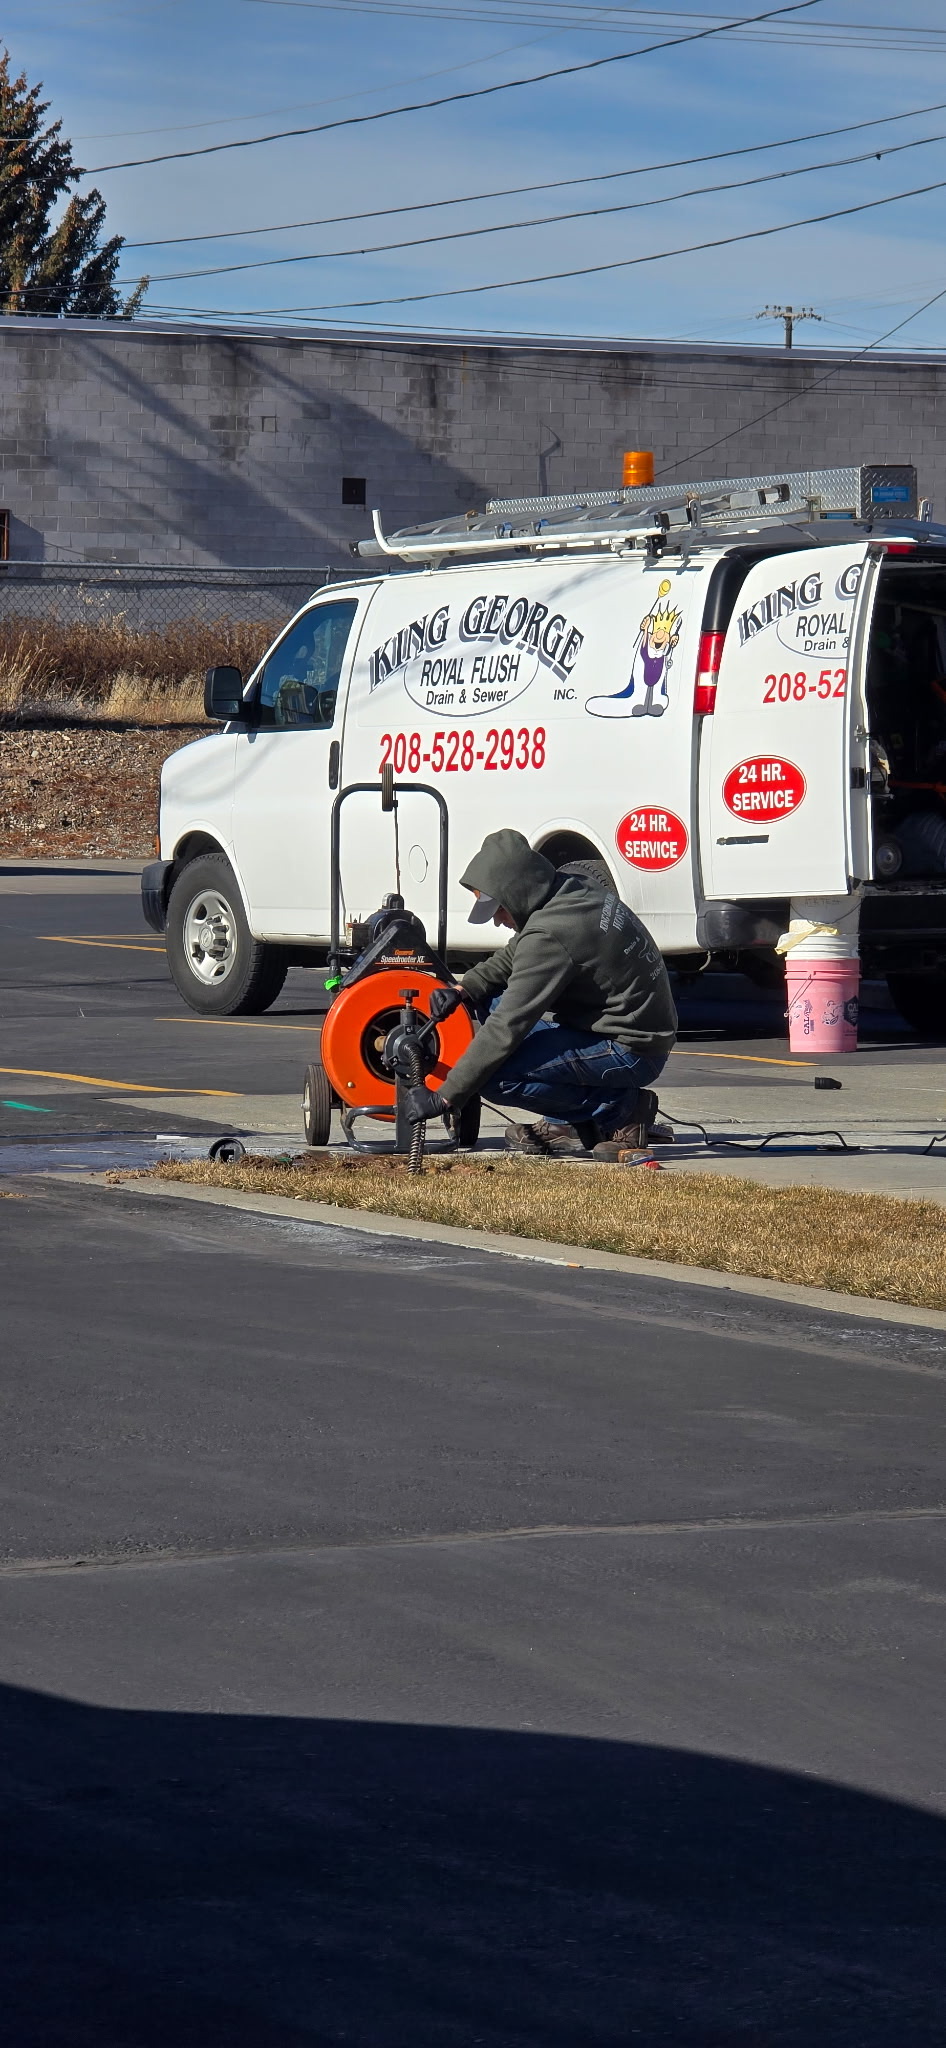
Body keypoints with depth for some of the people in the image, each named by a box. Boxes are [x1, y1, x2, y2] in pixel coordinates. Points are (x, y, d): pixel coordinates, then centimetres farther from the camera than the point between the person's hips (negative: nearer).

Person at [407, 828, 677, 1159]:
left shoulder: (549, 936, -25)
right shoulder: (577, 892, 3)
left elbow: (507, 1029, -24)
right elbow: (513, 956, 22)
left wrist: (443, 1097, -18)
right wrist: (463, 989, 6)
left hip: (629, 1052, -10)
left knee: (493, 1076, -21)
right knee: (493, 1001, 14)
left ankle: (619, 1110, -7)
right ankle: (569, 1126, 12)